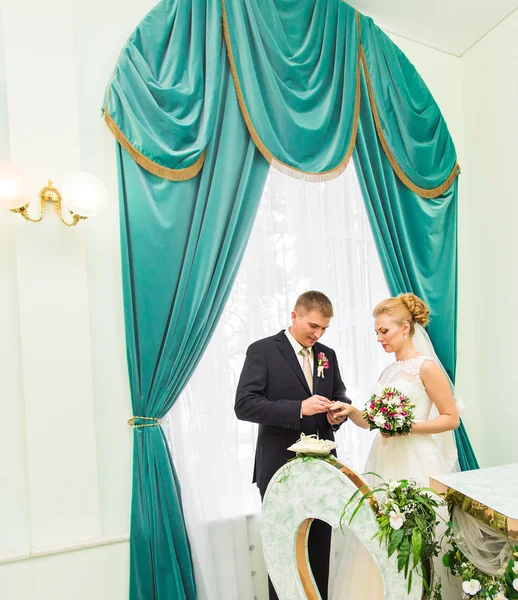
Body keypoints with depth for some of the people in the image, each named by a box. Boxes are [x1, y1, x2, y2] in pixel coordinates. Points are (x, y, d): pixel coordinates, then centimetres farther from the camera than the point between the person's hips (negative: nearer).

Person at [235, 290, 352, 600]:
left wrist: (339, 411, -7)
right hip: (281, 467, -5)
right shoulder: (262, 350, -11)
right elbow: (244, 405, -18)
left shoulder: (328, 355, 8)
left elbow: (340, 396, 17)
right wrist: (299, 409, -26)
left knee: (320, 546, 18)